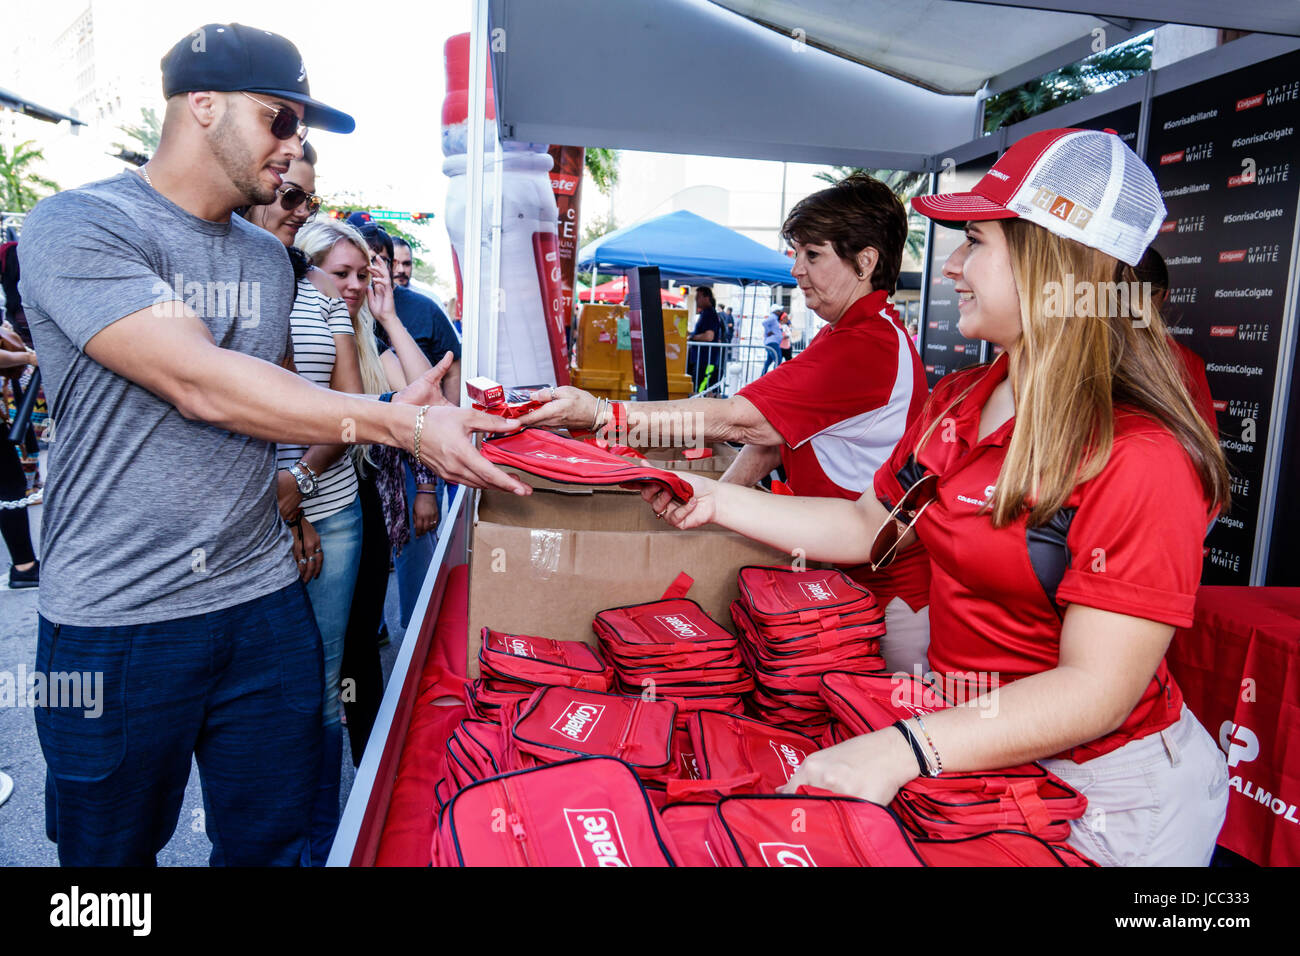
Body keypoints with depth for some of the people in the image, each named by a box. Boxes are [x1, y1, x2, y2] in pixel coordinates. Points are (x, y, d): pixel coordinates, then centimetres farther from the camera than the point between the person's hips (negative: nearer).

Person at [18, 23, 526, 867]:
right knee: (115, 847, 16)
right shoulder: (78, 227, -12)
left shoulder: (268, 258, 11)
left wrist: (391, 412, 3)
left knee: (273, 841, 14)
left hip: (262, 600, 5)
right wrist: (403, 424, -27)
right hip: (117, 620, -5)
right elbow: (201, 386, -24)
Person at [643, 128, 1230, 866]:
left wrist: (905, 750, -34)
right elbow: (870, 527, 7)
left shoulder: (1140, 458, -24)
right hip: (973, 750, 6)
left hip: (1110, 794, -6)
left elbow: (1098, 690, -25)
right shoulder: (956, 403, 1)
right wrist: (717, 501, 2)